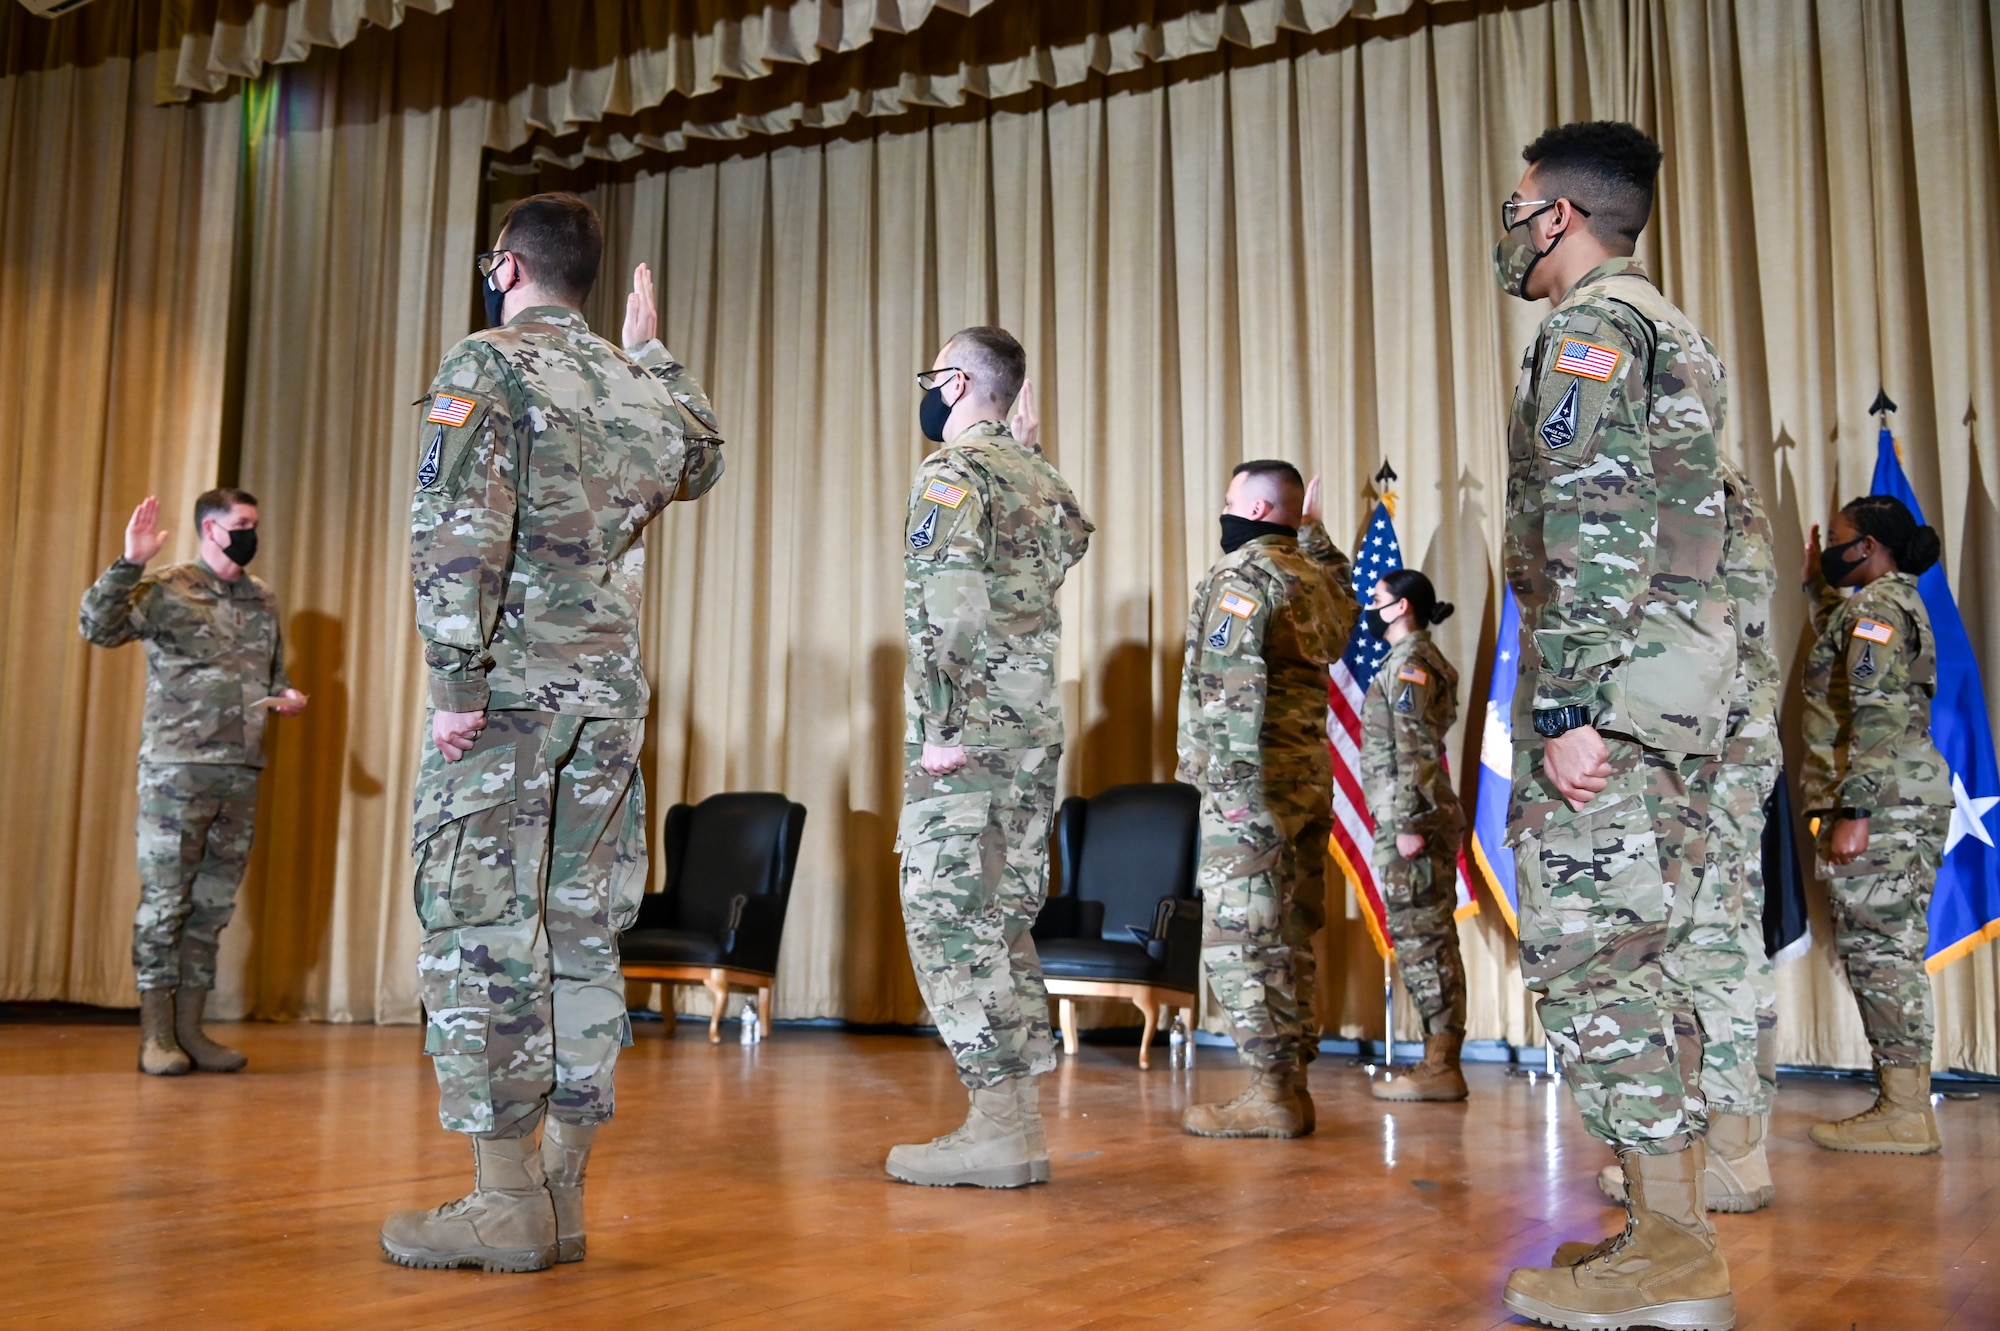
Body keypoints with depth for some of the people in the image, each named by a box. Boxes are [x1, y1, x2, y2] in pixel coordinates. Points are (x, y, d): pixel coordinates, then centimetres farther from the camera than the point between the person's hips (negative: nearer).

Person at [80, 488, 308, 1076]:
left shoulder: (264, 601, 15)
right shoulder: (166, 590, -3)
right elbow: (98, 627, -17)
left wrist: (286, 697, 4)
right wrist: (128, 563, -27)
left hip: (241, 771, 6)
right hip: (177, 768, -6)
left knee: (213, 905, 8)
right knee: (164, 899, -2)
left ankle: (190, 1029, 15)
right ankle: (155, 1034, 5)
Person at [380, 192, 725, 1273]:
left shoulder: (487, 365, -3)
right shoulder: (640, 384, 14)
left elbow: (459, 532, -15)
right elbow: (703, 463, 36)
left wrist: (455, 683, -15)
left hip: (509, 693, -6)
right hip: (611, 695, 6)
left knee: (481, 929, -3)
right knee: (581, 932, 7)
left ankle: (508, 1203, -2)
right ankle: (561, 1197, 11)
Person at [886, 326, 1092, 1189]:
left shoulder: (952, 474, -8)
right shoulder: (1037, 476, 16)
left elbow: (950, 609, -20)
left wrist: (940, 727, -20)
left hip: (969, 737, -8)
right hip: (1037, 731, 9)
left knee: (948, 917, -5)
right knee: (1001, 920, 12)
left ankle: (995, 1128, -6)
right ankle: (1021, 1121, 15)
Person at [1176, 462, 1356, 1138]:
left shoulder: (1241, 574, -10)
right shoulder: (1314, 575, 15)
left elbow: (1233, 685, -20)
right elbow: (1345, 604, 41)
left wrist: (1230, 784, -23)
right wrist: (1313, 530, 41)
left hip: (1252, 784, -9)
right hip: (1310, 777, 9)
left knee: (1239, 939, -6)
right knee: (1288, 938, 11)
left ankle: (1271, 1094, -4)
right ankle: (1290, 1085, 16)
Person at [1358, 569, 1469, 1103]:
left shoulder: (1408, 663, -10)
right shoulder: (1423, 659, 20)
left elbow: (1416, 751, -19)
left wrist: (1409, 824, -21)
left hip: (1410, 819, -10)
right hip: (1427, 816, 10)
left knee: (1420, 937, -7)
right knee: (1430, 938, 10)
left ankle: (1439, 1068, -4)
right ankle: (1441, 1059, 14)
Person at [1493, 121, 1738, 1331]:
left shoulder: (1589, 326, -7)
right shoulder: (1675, 333, 23)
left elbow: (1594, 529, -18)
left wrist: (1566, 706, -21)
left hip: (1613, 682, -10)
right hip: (1688, 684, 10)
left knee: (1591, 957, -7)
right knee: (1643, 958, 11)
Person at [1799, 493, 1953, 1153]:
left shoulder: (1874, 605, -9)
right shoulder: (1897, 602, 22)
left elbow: (1877, 715, -19)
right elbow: (1839, 651, 43)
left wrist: (1853, 811, -23)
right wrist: (1818, 586, 37)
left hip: (1881, 801, -10)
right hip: (1911, 800, 10)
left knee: (1876, 948, -9)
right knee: (1893, 950, 9)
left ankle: (1903, 1115, -7)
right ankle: (1906, 1104, 12)